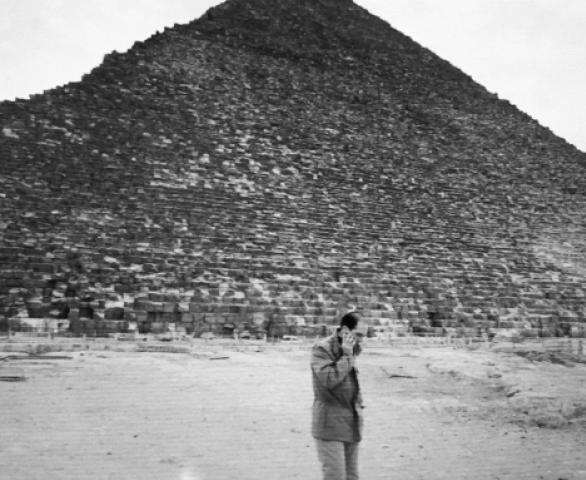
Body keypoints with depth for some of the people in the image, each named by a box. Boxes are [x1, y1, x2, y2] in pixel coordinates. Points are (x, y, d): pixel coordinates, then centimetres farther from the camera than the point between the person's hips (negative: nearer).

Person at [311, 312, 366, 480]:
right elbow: (328, 379, -25)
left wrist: (358, 405, 16)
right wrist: (347, 356, -20)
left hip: (351, 425, 7)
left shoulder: (352, 350, 10)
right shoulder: (321, 349, -13)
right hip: (330, 424, -7)